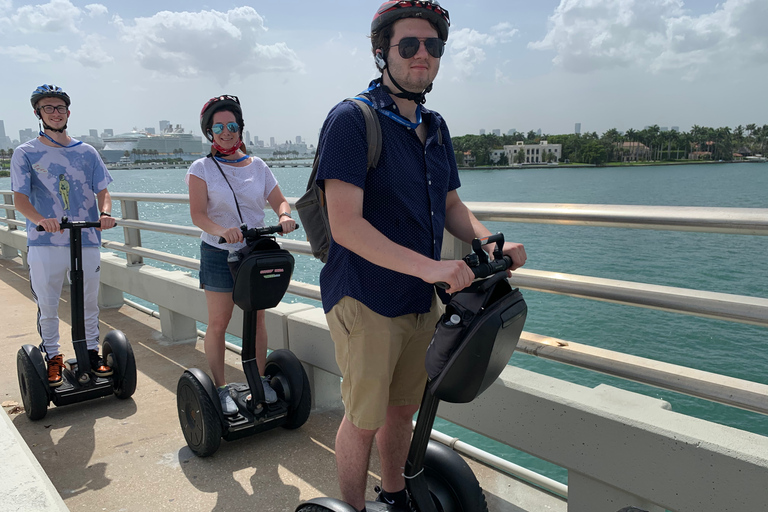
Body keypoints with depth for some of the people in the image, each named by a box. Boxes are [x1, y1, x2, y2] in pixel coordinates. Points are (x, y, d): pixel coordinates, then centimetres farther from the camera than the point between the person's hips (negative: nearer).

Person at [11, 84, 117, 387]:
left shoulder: (86, 152, 10)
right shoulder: (26, 153, 3)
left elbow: (102, 191, 7)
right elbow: (20, 198, -5)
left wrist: (105, 213, -15)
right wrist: (40, 220, -26)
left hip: (87, 241, 2)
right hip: (45, 245, -2)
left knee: (89, 303, 10)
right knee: (47, 307, 7)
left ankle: (92, 353, 24)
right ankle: (53, 358, 22)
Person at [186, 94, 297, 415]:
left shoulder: (258, 166, 7)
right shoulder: (202, 168, -3)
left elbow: (279, 201, 5)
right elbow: (198, 214, -14)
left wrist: (284, 216, -19)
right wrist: (221, 230, -34)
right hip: (219, 254, -3)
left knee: (257, 319, 9)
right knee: (218, 322, 2)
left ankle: (260, 379, 23)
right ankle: (220, 388, 14)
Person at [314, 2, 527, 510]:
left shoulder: (435, 126, 10)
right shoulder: (352, 119, -15)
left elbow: (451, 205, 16)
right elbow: (346, 225, -24)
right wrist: (428, 266, -33)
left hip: (421, 298, 7)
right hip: (365, 300, -7)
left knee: (403, 410, 21)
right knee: (364, 419, 8)